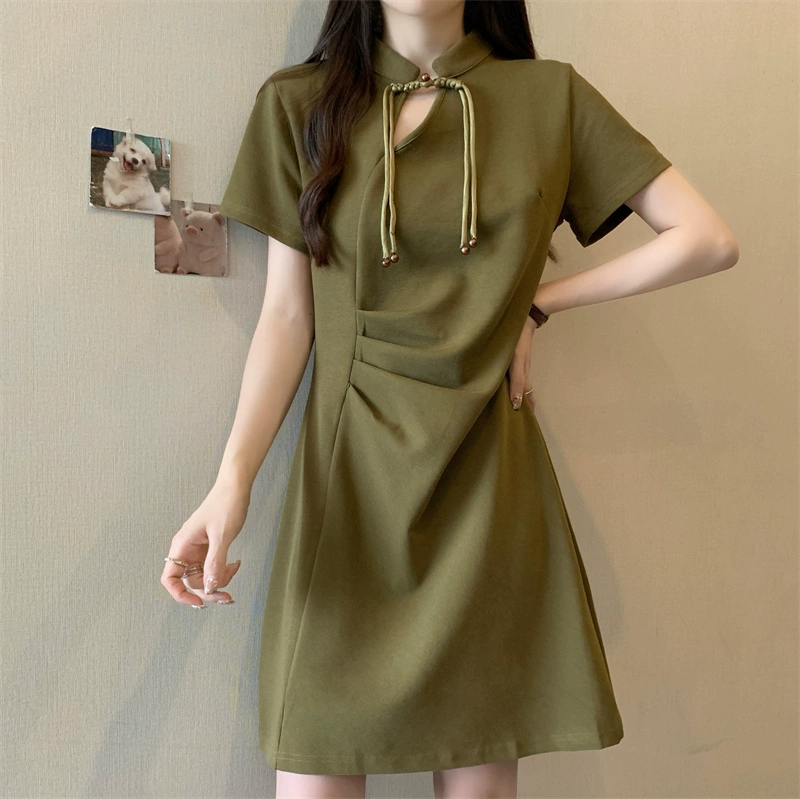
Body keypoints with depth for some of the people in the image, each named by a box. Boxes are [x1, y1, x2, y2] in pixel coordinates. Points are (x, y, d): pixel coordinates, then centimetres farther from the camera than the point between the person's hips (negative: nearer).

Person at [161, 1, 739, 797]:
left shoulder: (550, 97, 7)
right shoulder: (298, 103, 7)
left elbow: (707, 239, 6)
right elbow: (287, 314, 1)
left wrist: (537, 301, 0)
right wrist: (232, 480, -10)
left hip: (486, 480, 1)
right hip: (349, 474, 0)